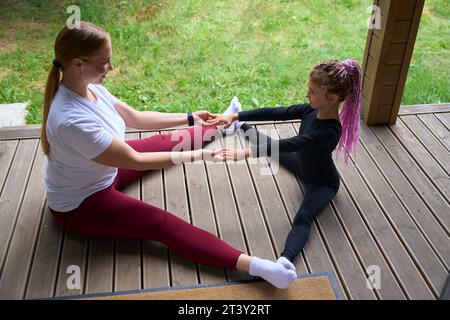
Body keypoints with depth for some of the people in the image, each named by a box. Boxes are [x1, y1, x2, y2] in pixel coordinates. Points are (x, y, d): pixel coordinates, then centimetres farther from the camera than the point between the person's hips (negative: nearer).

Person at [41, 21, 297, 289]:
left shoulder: (88, 87, -12)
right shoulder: (72, 120, -38)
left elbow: (136, 118, 1)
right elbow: (135, 161, -30)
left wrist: (189, 118, -1)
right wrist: (197, 155, -26)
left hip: (105, 171, 8)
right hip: (80, 204, -8)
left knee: (166, 142, 15)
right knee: (162, 223, -23)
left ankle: (219, 125, 41)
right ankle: (251, 265, -32)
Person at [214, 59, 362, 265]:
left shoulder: (330, 131, -40)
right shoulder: (312, 110, -17)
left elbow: (287, 145, -46)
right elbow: (275, 113, -16)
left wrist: (245, 153, -51)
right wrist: (235, 116, -20)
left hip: (322, 182, -8)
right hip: (305, 165, 9)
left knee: (303, 217, -37)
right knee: (271, 146, 28)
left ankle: (285, 261, -59)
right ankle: (242, 126, 56)